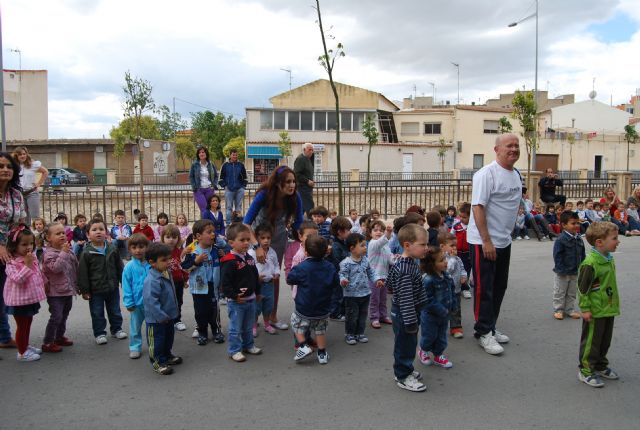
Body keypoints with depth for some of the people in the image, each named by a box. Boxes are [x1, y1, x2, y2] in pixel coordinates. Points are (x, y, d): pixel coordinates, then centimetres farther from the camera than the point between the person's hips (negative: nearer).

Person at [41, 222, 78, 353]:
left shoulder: (68, 251, 7)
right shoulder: (49, 253, -16)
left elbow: (75, 267, 17)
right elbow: (56, 267, -31)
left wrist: (76, 285, 20)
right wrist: (63, 253, -31)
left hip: (68, 290, 8)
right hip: (56, 292, -8)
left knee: (64, 315, 18)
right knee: (56, 316, -9)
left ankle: (59, 337, 34)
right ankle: (47, 343, 2)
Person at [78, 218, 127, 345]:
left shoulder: (112, 249, -2)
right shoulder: (86, 253, -11)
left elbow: (119, 267, 7)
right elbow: (82, 273, -8)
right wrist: (84, 290, -9)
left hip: (112, 287, 3)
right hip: (95, 289, -3)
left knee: (115, 310, 16)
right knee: (97, 313, 9)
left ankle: (116, 329, 33)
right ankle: (99, 333, 23)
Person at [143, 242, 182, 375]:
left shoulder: (165, 274, 2)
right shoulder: (152, 281, -29)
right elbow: (151, 301, -31)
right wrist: (162, 316, -25)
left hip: (168, 316, 9)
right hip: (156, 319, -9)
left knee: (168, 337, 24)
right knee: (157, 341, 8)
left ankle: (167, 355, 43)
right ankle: (158, 362, 22)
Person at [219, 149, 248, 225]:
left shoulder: (241, 165, 8)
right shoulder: (225, 165, 4)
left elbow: (245, 177, 14)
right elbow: (221, 178, 8)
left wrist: (243, 186, 5)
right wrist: (224, 186, 0)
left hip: (239, 189, 1)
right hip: (229, 190, -1)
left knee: (238, 207, 4)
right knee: (229, 207, -1)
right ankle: (228, 223, 3)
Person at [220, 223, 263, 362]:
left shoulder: (250, 258, 6)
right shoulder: (229, 262, -20)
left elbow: (256, 277, 17)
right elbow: (225, 283, -22)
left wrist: (257, 292, 19)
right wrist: (234, 296, -23)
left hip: (250, 299, 7)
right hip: (235, 302, -7)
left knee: (248, 327, 21)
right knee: (236, 328, 5)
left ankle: (248, 345, 36)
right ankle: (234, 350, 17)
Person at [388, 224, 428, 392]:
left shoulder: (410, 262, 4)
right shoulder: (405, 271, -28)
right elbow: (405, 298, -29)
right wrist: (411, 321, -26)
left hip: (410, 311, 10)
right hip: (403, 314, -10)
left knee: (410, 343, 21)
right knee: (405, 345, 4)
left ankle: (405, 370, 36)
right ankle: (403, 377, 19)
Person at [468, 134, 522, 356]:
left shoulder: (516, 175, 11)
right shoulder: (487, 174, -16)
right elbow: (478, 207, -21)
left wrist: (506, 233, 16)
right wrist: (487, 241, -23)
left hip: (504, 241, 9)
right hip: (483, 242, -9)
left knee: (499, 287, 16)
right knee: (484, 289, -1)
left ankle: (490, 327, 29)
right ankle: (484, 333, 10)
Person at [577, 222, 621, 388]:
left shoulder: (609, 259, 5)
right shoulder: (590, 263, -24)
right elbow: (583, 287, -19)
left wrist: (614, 303, 22)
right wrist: (585, 309, -17)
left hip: (608, 309, 9)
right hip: (595, 311, -9)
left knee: (605, 340, 20)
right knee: (591, 341, 3)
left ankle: (600, 365, 36)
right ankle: (586, 371, 15)